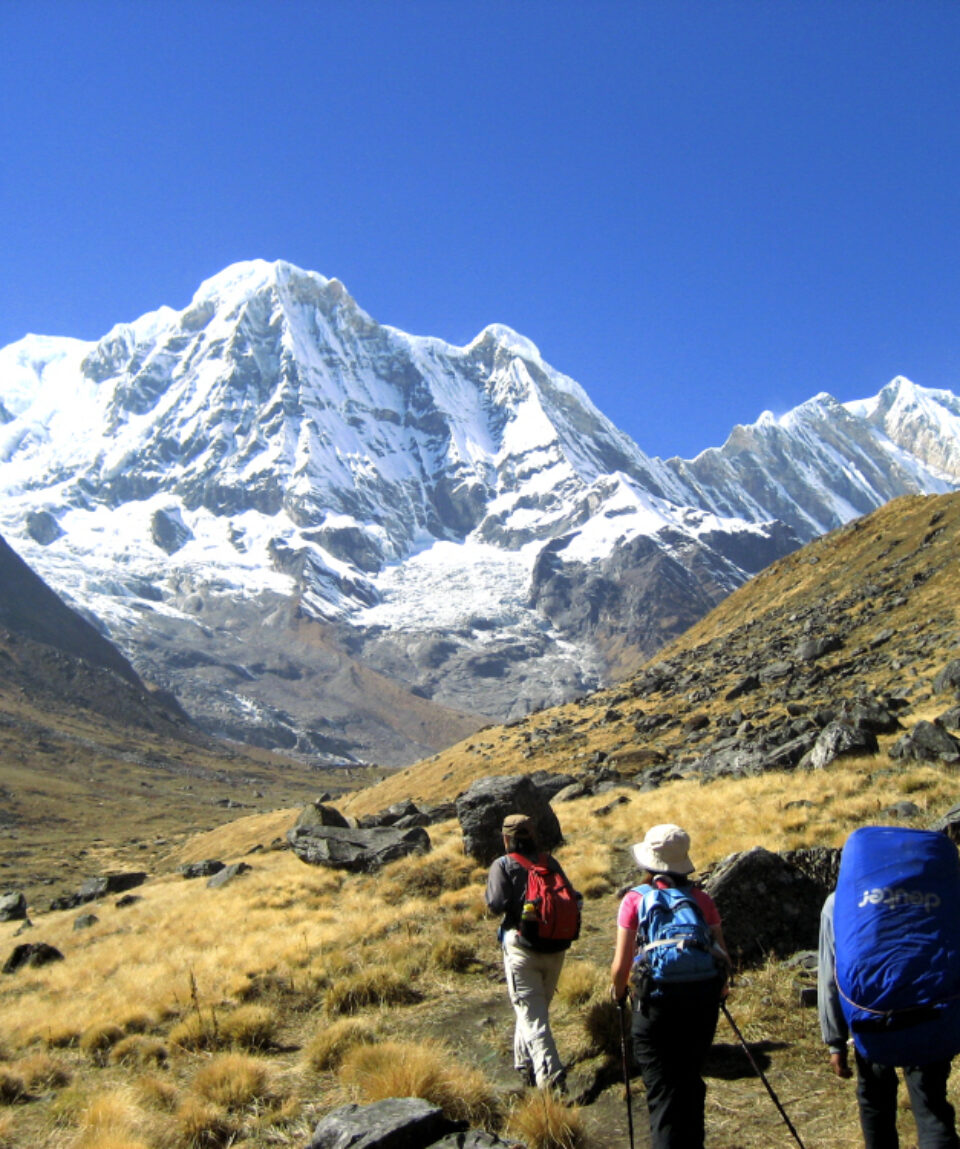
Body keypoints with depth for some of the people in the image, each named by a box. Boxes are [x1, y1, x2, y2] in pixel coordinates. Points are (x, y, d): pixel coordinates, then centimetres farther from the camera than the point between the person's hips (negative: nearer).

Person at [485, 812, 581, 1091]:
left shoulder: (503, 865, -5)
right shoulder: (550, 862, 7)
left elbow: (497, 904, -17)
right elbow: (573, 898, 3)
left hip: (523, 950, -5)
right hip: (555, 949, 5)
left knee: (532, 1016, -4)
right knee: (538, 1007, 23)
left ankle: (550, 1075, -17)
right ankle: (525, 1064, 37)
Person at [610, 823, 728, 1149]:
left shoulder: (636, 899, -3)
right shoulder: (702, 899, 5)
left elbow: (621, 966, -5)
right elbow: (723, 957, 6)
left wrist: (618, 992, 15)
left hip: (657, 1003, -3)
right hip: (702, 1002, 4)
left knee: (662, 1092, 6)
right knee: (691, 1084, 22)